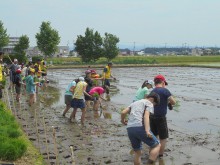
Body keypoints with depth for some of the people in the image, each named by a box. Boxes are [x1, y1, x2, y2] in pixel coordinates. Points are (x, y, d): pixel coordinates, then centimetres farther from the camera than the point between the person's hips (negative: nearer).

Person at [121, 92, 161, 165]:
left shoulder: (135, 103, 30)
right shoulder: (149, 103, 11)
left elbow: (123, 112, 18)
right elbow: (146, 116, -8)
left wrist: (123, 120, 39)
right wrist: (147, 131, -19)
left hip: (130, 129, 7)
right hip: (140, 127, -7)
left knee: (137, 152, 19)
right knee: (156, 145, 6)